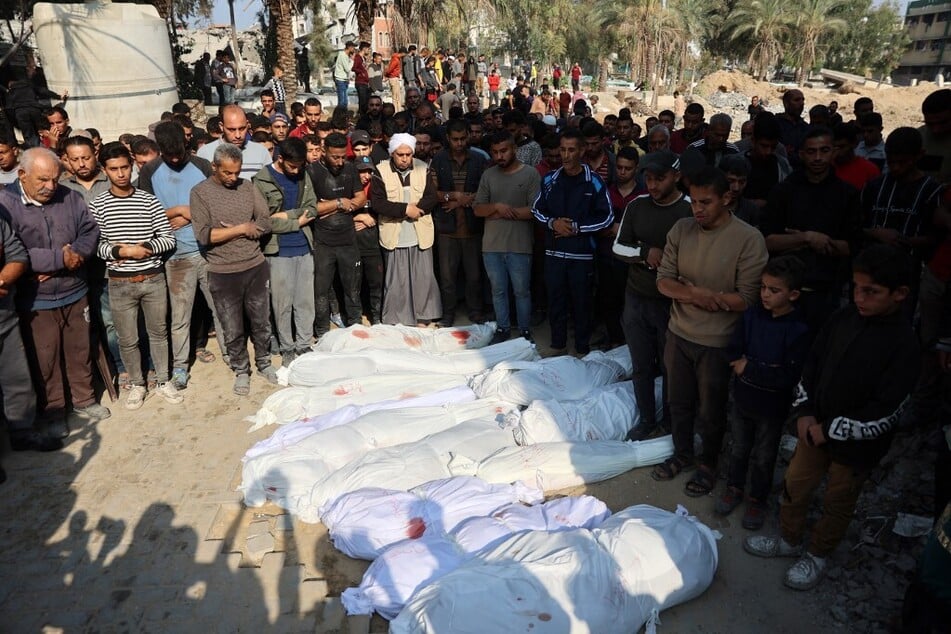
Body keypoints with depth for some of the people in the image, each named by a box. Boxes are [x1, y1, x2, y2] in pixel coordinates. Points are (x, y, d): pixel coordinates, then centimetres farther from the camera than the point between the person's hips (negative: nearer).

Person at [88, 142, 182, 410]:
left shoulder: (149, 200, 0)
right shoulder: (97, 205, -3)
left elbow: (169, 239, -2)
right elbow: (94, 245, -5)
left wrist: (142, 249, -16)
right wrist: (123, 250, -18)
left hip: (154, 278, 1)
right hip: (120, 283, -1)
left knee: (158, 332, 13)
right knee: (127, 339, 9)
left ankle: (163, 381, 28)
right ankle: (136, 384, 28)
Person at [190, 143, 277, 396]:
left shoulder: (247, 187, 4)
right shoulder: (200, 192, -6)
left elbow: (265, 223, -1)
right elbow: (204, 235, -15)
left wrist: (231, 229, -11)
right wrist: (242, 228, -13)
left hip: (255, 266, 3)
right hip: (223, 273, -2)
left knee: (261, 322, 15)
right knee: (232, 329, 10)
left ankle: (264, 363, 35)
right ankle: (241, 371, 28)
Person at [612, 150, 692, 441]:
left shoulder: (691, 210, -12)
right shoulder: (637, 205, 1)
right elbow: (617, 247, 4)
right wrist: (645, 252, -14)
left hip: (671, 302, -3)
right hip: (636, 299, 4)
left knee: (670, 367, 10)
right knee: (641, 365, 13)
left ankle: (670, 421, 32)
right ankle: (647, 419, 31)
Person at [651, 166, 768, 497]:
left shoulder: (749, 240, -19)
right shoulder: (681, 229, -4)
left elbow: (747, 299, -21)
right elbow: (663, 280, -3)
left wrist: (691, 291, -19)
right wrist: (694, 294, -22)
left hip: (717, 342, -4)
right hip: (679, 334, 4)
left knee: (711, 411, 15)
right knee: (679, 402, 22)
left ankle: (708, 464, 40)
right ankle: (682, 453, 45)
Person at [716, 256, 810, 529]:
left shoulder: (798, 331, -20)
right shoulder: (751, 315, -9)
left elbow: (790, 376, -25)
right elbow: (732, 353, -9)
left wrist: (749, 367, -23)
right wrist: (766, 370, -21)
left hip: (772, 406, -3)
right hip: (743, 398, 3)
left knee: (763, 457, 17)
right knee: (739, 448, 22)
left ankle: (758, 499, 38)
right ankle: (734, 487, 44)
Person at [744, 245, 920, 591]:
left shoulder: (902, 344, -23)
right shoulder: (845, 318, -7)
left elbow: (885, 413, -22)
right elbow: (812, 364, 4)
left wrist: (830, 430, -17)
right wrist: (804, 413, -4)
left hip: (856, 446, -5)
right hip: (816, 430, 5)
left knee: (837, 503, 17)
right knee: (794, 485, 19)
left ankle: (818, 555, 40)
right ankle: (789, 539, 43)